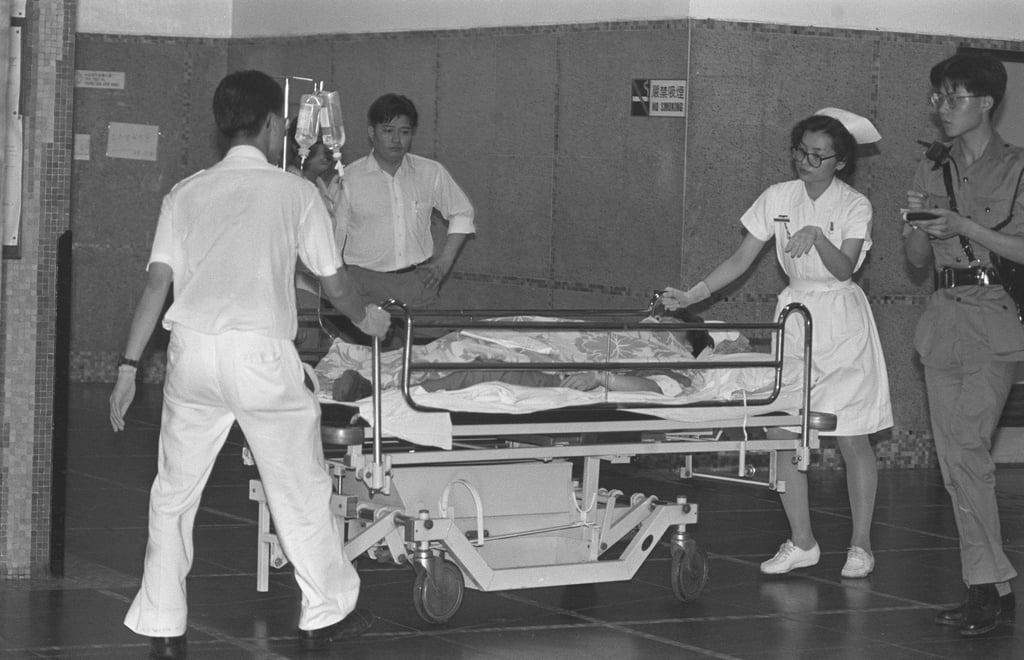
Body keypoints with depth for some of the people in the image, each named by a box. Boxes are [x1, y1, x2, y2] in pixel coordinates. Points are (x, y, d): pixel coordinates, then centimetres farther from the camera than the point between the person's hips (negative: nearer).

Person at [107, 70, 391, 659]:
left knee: (174, 494, 12)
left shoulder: (186, 193, 11)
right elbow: (336, 285, 9)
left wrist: (129, 368, 8)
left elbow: (157, 284, 5)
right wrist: (365, 317, 30)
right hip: (262, 352, -3)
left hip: (192, 351, 3)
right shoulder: (296, 193, 4)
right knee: (301, 491, 12)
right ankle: (327, 613, 23)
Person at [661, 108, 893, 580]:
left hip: (842, 321, -3)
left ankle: (860, 545, 11)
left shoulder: (855, 206, -5)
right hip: (793, 312, 4)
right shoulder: (778, 199, 4)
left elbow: (844, 268, -17)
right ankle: (801, 542, 7)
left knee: (852, 438, 0)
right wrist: (694, 294, -7)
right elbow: (741, 259, 4)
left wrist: (816, 237, -34)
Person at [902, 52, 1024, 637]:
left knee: (968, 450, -16)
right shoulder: (933, 171, 15)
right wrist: (917, 222, -4)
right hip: (944, 318, 6)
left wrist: (963, 225, -16)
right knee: (954, 459, 3)